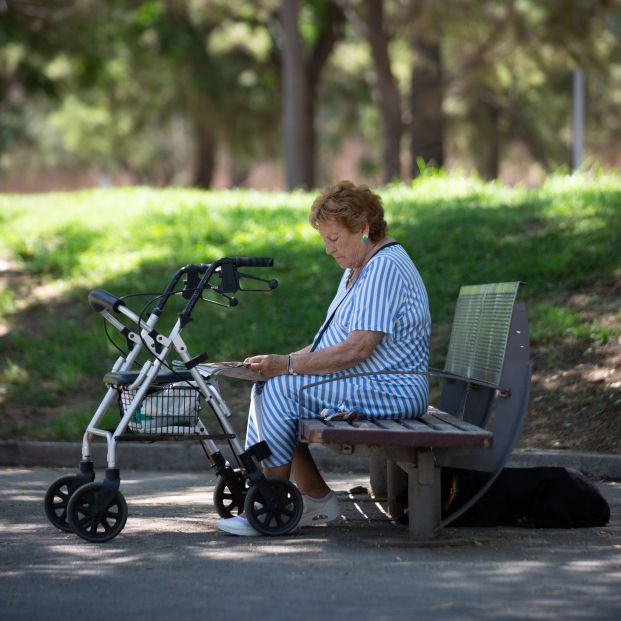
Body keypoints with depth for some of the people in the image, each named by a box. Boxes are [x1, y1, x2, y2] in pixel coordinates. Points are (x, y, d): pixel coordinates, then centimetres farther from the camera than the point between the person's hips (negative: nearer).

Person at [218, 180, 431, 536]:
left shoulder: (385, 268, -16)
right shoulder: (357, 269, 18)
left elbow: (357, 350, -24)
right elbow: (332, 342, 18)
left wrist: (288, 366, -21)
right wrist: (281, 362, 2)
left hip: (392, 392, -11)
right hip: (368, 386, 11)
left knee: (281, 389, -21)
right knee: (266, 388, -3)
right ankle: (318, 500, -2)